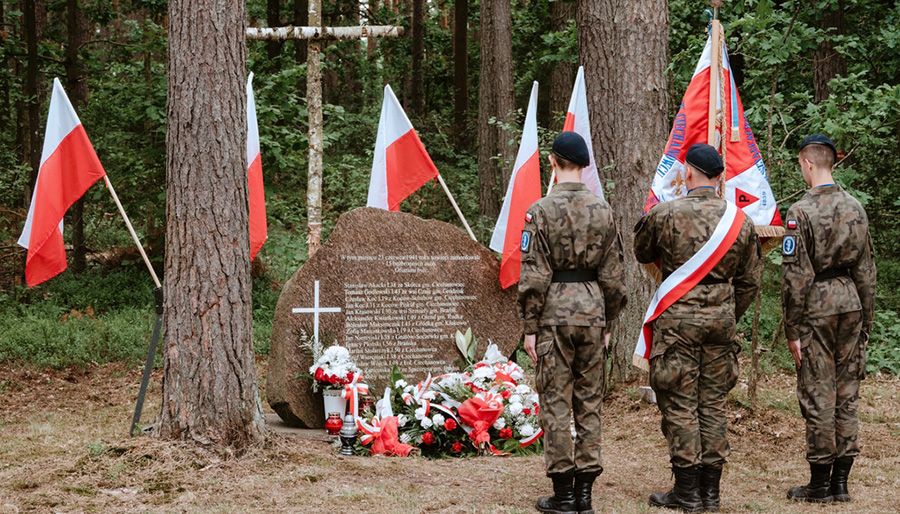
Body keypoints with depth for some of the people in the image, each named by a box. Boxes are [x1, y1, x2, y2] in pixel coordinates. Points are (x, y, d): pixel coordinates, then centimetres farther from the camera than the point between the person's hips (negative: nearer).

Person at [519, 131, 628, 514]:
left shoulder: (542, 211, -9)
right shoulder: (603, 210, 3)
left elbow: (534, 276, -10)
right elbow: (612, 275, 6)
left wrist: (530, 327, -4)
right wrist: (607, 323, 15)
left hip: (554, 313, -4)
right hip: (593, 310, 4)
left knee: (556, 403, 1)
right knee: (590, 401, 10)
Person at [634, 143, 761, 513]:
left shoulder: (664, 214, -7)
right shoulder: (741, 220, 3)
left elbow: (642, 254, 12)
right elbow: (750, 281, 10)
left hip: (678, 317, -4)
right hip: (721, 317, 4)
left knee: (680, 404, 1)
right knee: (713, 404, 10)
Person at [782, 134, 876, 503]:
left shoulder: (801, 212, -12)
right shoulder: (855, 209, 6)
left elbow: (796, 276, -13)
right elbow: (866, 271, 10)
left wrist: (792, 330, -8)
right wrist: (865, 323, 16)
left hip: (816, 307, -6)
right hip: (851, 303, 6)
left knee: (817, 396, 0)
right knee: (847, 394, 9)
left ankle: (820, 483, 4)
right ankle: (841, 481, 13)